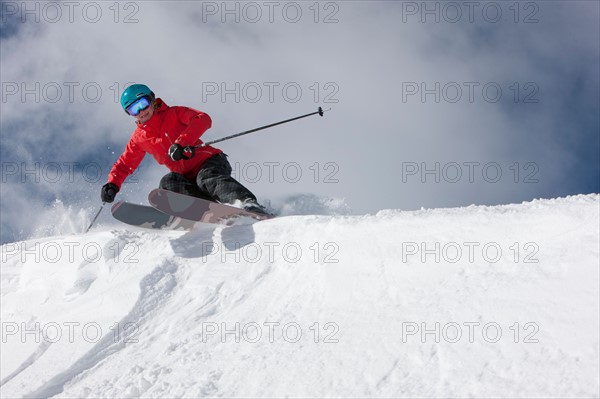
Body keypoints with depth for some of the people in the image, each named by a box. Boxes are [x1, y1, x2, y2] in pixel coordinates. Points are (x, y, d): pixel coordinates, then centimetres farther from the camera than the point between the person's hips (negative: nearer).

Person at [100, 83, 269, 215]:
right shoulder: (139, 139, 13)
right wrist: (112, 184, 0)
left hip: (209, 163, -4)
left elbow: (203, 119, -18)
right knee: (168, 183, -27)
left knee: (207, 179, -36)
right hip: (187, 178, 4)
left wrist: (181, 143, -32)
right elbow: (124, 164, 21)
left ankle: (249, 203, -56)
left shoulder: (174, 114, -1)